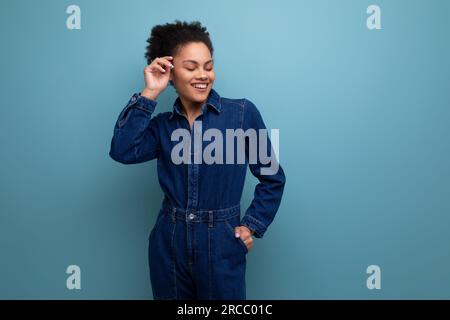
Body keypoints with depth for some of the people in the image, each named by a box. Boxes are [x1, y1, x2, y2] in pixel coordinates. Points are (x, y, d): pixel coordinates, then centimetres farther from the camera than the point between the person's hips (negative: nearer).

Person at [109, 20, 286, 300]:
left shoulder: (243, 113, -7)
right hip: (169, 245, 3)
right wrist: (149, 94, -12)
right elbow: (122, 151, -15)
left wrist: (252, 226, -6)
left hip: (222, 246, -2)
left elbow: (273, 179, -1)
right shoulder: (162, 125, 3)